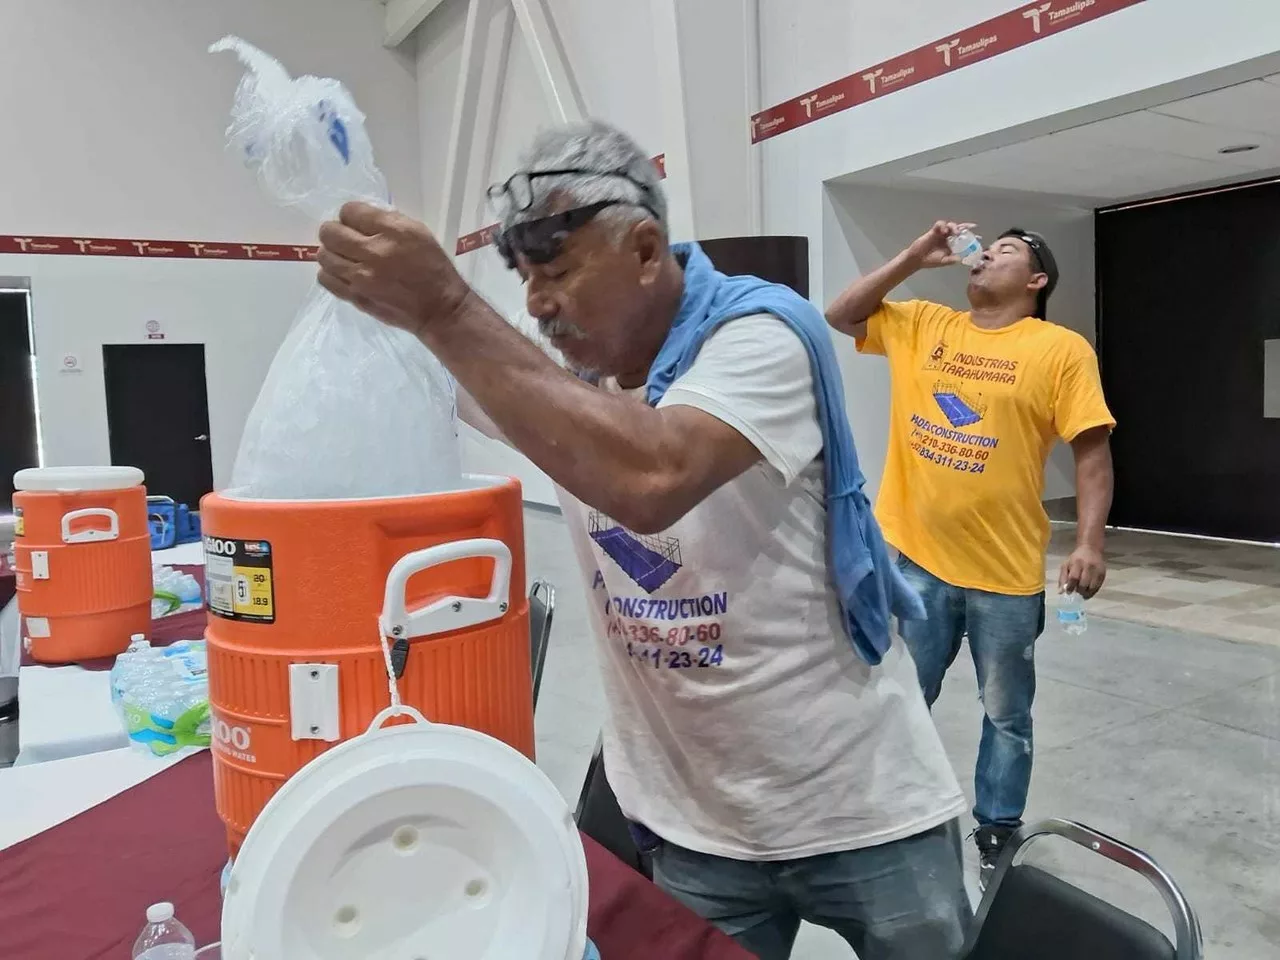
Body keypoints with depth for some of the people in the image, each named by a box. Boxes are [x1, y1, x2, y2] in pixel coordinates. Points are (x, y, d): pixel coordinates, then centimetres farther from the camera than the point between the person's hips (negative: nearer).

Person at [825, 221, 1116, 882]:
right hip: (914, 559, 3)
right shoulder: (921, 324, 8)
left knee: (1006, 715, 14)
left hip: (1005, 570, -3)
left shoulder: (1062, 349, -4)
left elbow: (1092, 450, -7)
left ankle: (997, 834, 34)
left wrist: (1089, 543, -16)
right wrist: (916, 256, 3)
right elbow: (841, 315, 10)